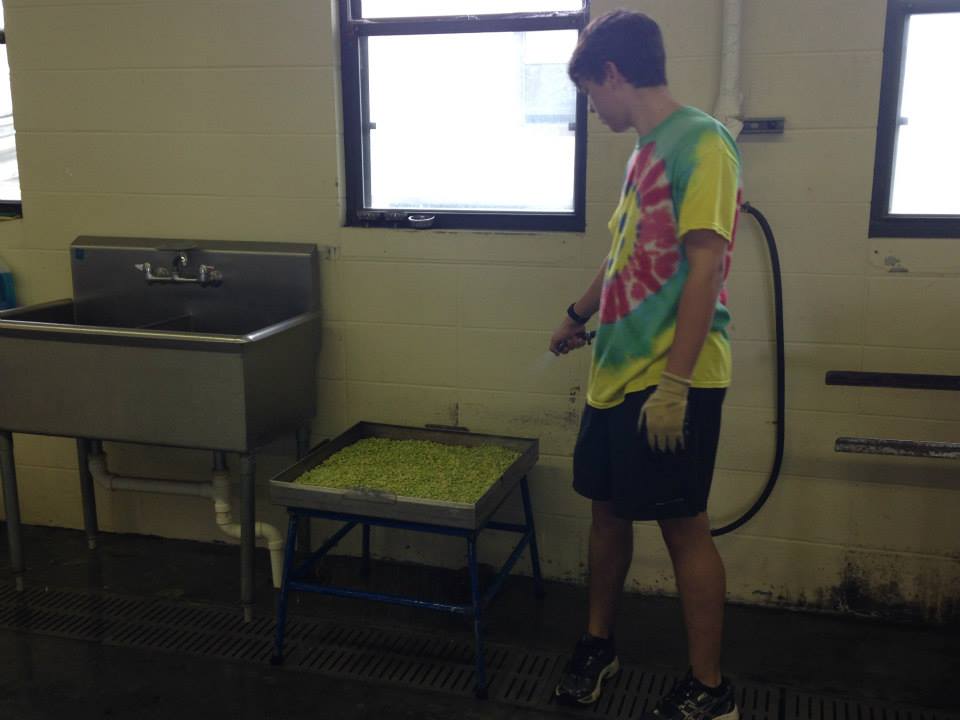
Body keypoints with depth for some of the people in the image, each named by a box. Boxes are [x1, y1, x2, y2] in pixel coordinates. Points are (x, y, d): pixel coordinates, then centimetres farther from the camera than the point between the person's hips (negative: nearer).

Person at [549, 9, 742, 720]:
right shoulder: (648, 149, 14)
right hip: (617, 374, 8)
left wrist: (674, 382, -22)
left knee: (684, 526, 1)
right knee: (608, 508, 15)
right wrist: (579, 315, 40)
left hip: (671, 382, -8)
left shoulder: (701, 142, -12)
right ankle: (598, 646, 33)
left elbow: (705, 267, -18)